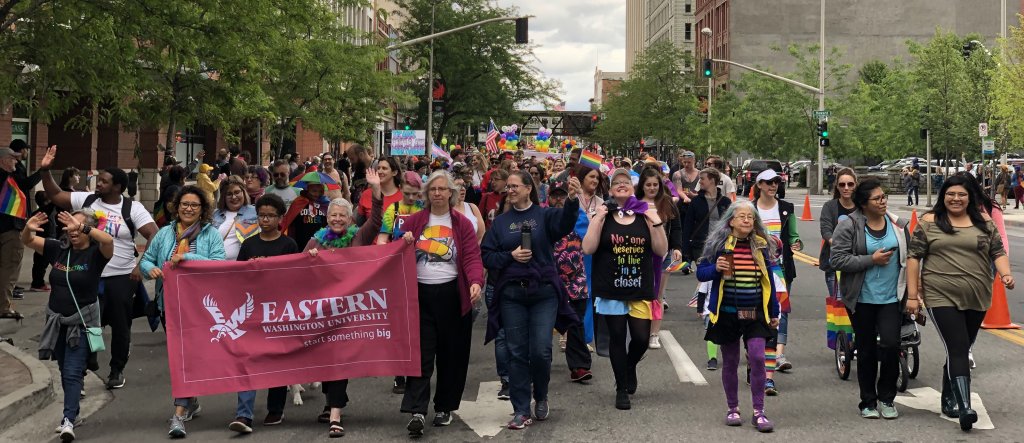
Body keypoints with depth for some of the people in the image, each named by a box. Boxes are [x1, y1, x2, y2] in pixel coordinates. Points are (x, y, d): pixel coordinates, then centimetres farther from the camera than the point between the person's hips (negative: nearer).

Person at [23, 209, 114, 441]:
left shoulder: (96, 253, -12)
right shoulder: (58, 249, 1)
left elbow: (108, 241, -34)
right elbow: (27, 241, 6)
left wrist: (82, 228, -45)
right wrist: (29, 228, -18)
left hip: (82, 322, -6)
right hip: (56, 320, 6)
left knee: (72, 372, -11)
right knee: (65, 371, 18)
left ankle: (69, 421, -13)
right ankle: (73, 411, 33)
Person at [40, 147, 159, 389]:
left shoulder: (132, 208, -7)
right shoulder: (87, 200, 2)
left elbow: (154, 236, -12)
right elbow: (55, 195, 6)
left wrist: (142, 266, -19)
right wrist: (45, 170, -6)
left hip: (122, 277, -2)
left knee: (120, 325, 8)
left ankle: (117, 370, 24)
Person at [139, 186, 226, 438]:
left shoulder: (211, 234, 0)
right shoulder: (165, 234, 11)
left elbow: (219, 264, -12)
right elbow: (146, 259, 13)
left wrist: (187, 257, -20)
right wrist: (150, 269, -11)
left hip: (199, 303, -4)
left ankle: (179, 413, -11)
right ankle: (191, 402, 31)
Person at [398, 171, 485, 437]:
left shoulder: (463, 224, 2)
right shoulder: (414, 221, 7)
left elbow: (472, 257, -7)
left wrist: (476, 282, -25)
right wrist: (404, 243, -13)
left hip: (452, 295, 0)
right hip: (420, 293, 0)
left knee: (451, 353, 8)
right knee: (421, 353, -5)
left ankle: (444, 407, 21)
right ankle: (417, 411, -9)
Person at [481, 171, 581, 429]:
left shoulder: (544, 215, 1)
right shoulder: (500, 222, 10)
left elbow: (565, 222, -21)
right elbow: (486, 255, 6)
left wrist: (572, 200, -40)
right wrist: (510, 256, -12)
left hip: (544, 292, -2)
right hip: (511, 294, 2)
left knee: (541, 351, -5)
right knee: (517, 353, 3)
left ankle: (541, 398, 22)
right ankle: (521, 411, 10)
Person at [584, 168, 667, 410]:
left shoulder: (644, 216, 5)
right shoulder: (603, 217, 2)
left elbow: (661, 251, 2)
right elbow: (588, 248, -8)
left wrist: (657, 224, -10)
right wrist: (598, 219, -13)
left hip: (640, 290, 1)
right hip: (612, 290, -1)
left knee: (641, 338, -3)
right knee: (617, 339, 3)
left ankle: (630, 366, 31)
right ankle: (621, 389, 17)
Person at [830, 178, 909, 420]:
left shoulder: (898, 225, 6)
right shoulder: (849, 226, -7)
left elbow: (908, 258, 15)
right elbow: (837, 260, -13)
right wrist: (872, 259, -17)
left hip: (891, 298, 2)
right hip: (862, 298, -2)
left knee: (891, 345, -10)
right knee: (866, 350, 8)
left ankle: (886, 399, 9)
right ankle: (868, 402, 21)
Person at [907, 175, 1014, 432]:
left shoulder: (984, 222, 8)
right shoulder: (929, 222, 0)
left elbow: (998, 252, 7)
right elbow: (914, 258, 0)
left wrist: (1006, 274, -13)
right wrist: (912, 295, -4)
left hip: (976, 299, 3)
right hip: (942, 298, -3)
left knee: (959, 350, 13)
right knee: (958, 350, -13)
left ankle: (949, 399, 28)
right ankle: (964, 407, -20)